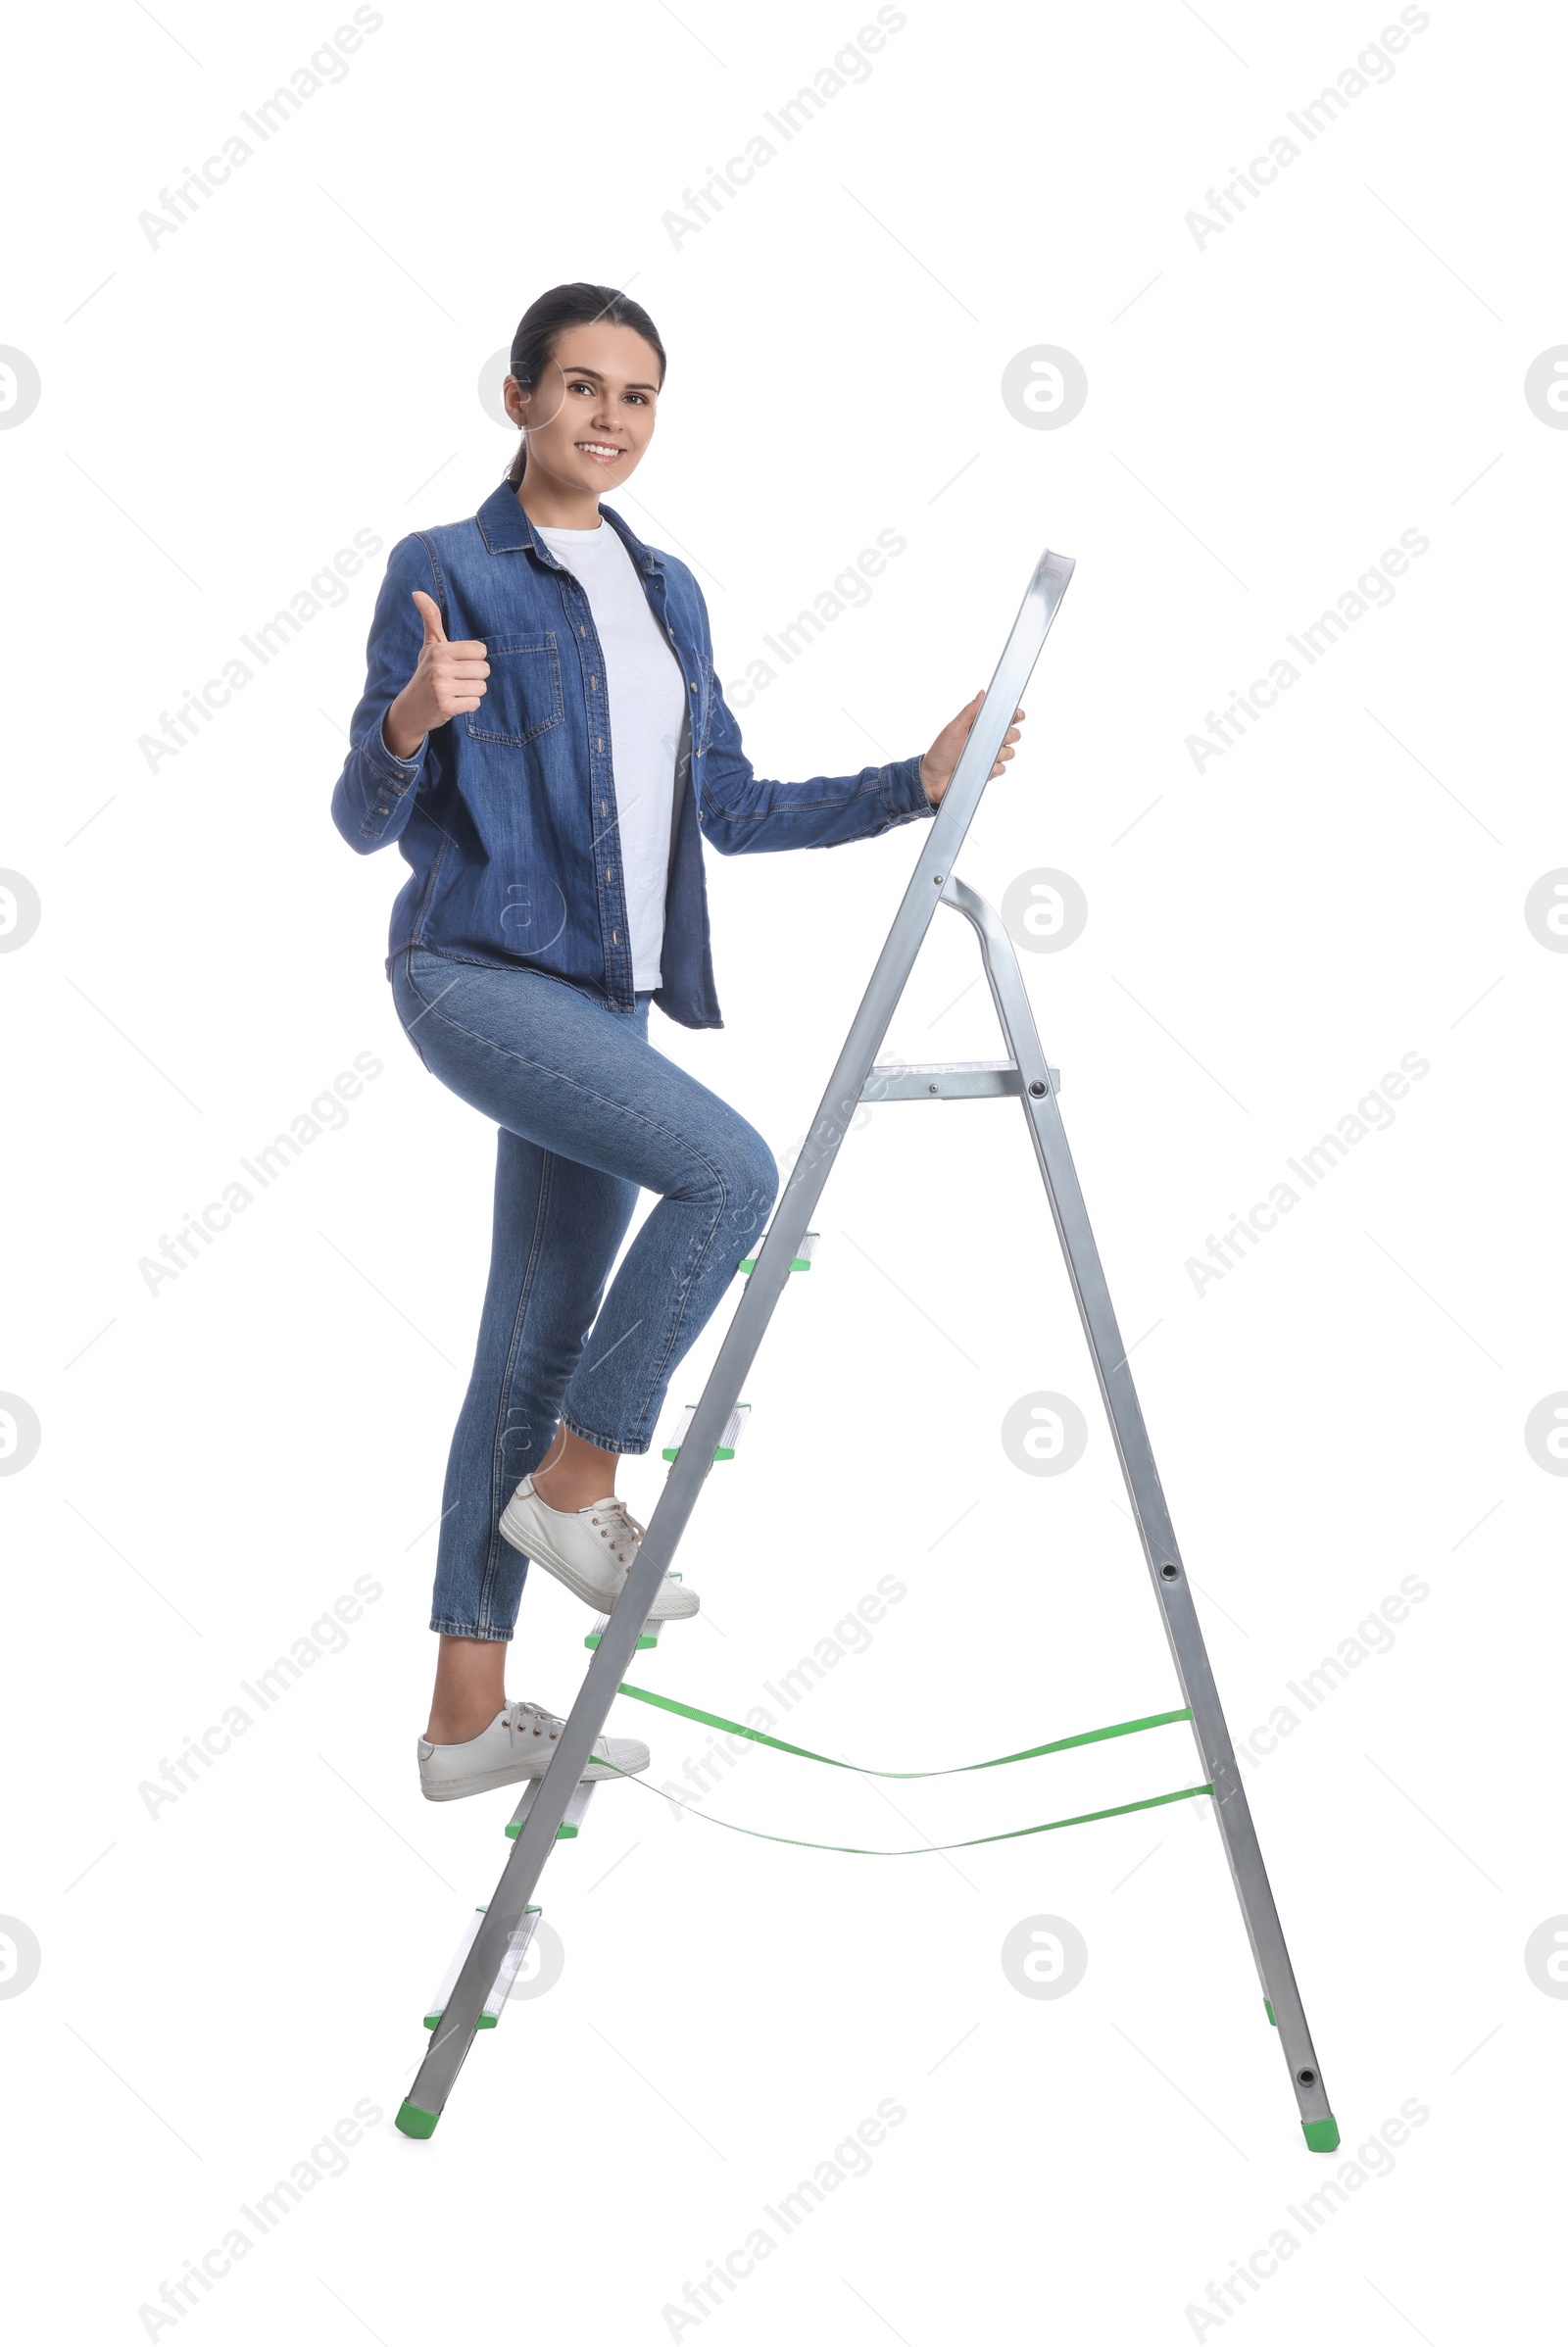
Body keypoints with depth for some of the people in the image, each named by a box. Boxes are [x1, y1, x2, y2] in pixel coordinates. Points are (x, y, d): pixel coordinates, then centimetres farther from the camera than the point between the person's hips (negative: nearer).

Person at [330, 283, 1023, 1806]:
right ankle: (575, 1486, -4)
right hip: (476, 972, -6)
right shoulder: (445, 570, -3)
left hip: (603, 1002, 7)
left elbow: (733, 810, 19)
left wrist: (919, 782, 10)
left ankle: (468, 1716, 13)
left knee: (538, 1343, 5)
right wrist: (410, 722, -27)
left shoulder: (667, 591, 17)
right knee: (729, 1167, -25)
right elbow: (365, 820, -6)